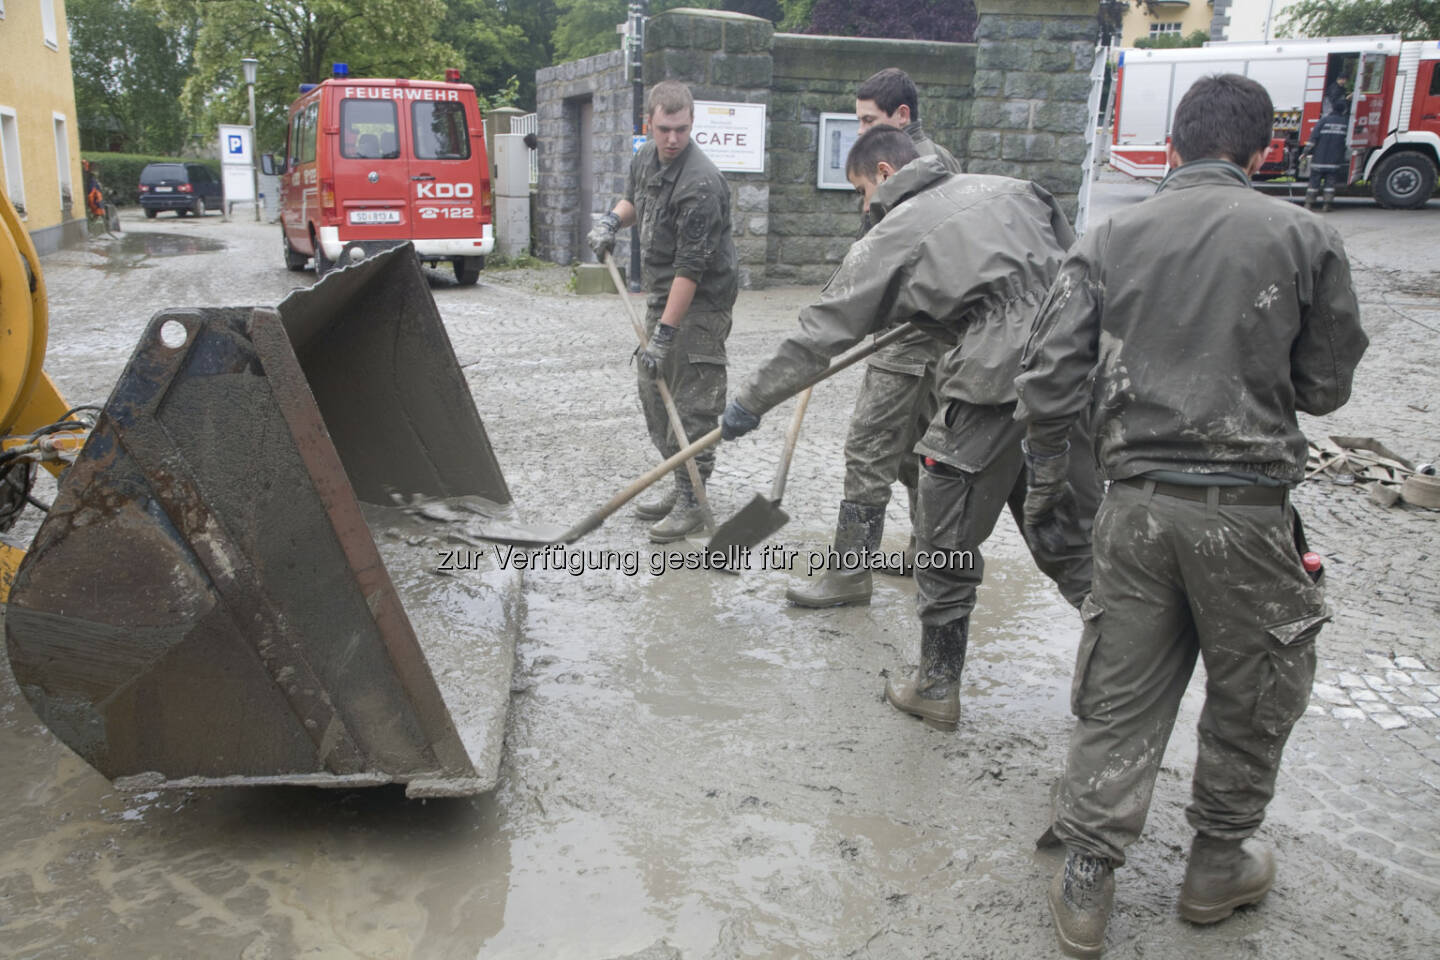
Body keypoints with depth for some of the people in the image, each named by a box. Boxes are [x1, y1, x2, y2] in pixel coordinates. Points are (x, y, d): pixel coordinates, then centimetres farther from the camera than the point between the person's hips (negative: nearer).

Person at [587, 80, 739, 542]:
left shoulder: (700, 183, -24)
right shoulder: (646, 156, 5)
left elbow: (690, 269, -26)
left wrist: (664, 334, -26)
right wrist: (612, 220, 5)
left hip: (700, 301, -9)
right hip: (661, 294, 10)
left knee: (693, 400, -7)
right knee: (652, 389, 12)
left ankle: (691, 501, 2)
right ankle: (682, 485, 23)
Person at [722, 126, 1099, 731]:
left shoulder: (891, 237, 4)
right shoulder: (1012, 189, 20)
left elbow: (820, 334, 6)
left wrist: (751, 402, 15)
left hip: (993, 390, -6)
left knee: (946, 545, 10)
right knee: (1071, 536, 17)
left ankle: (937, 688, 21)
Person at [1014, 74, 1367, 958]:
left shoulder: (1111, 240, 1)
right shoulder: (1303, 236, -3)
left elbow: (1050, 378, -3)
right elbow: (1327, 386, 4)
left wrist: (1047, 477, 11)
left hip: (1138, 501, 2)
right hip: (1247, 506, -2)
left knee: (1120, 694, 12)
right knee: (1255, 695, 19)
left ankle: (1086, 883, 19)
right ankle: (1218, 866, 35)